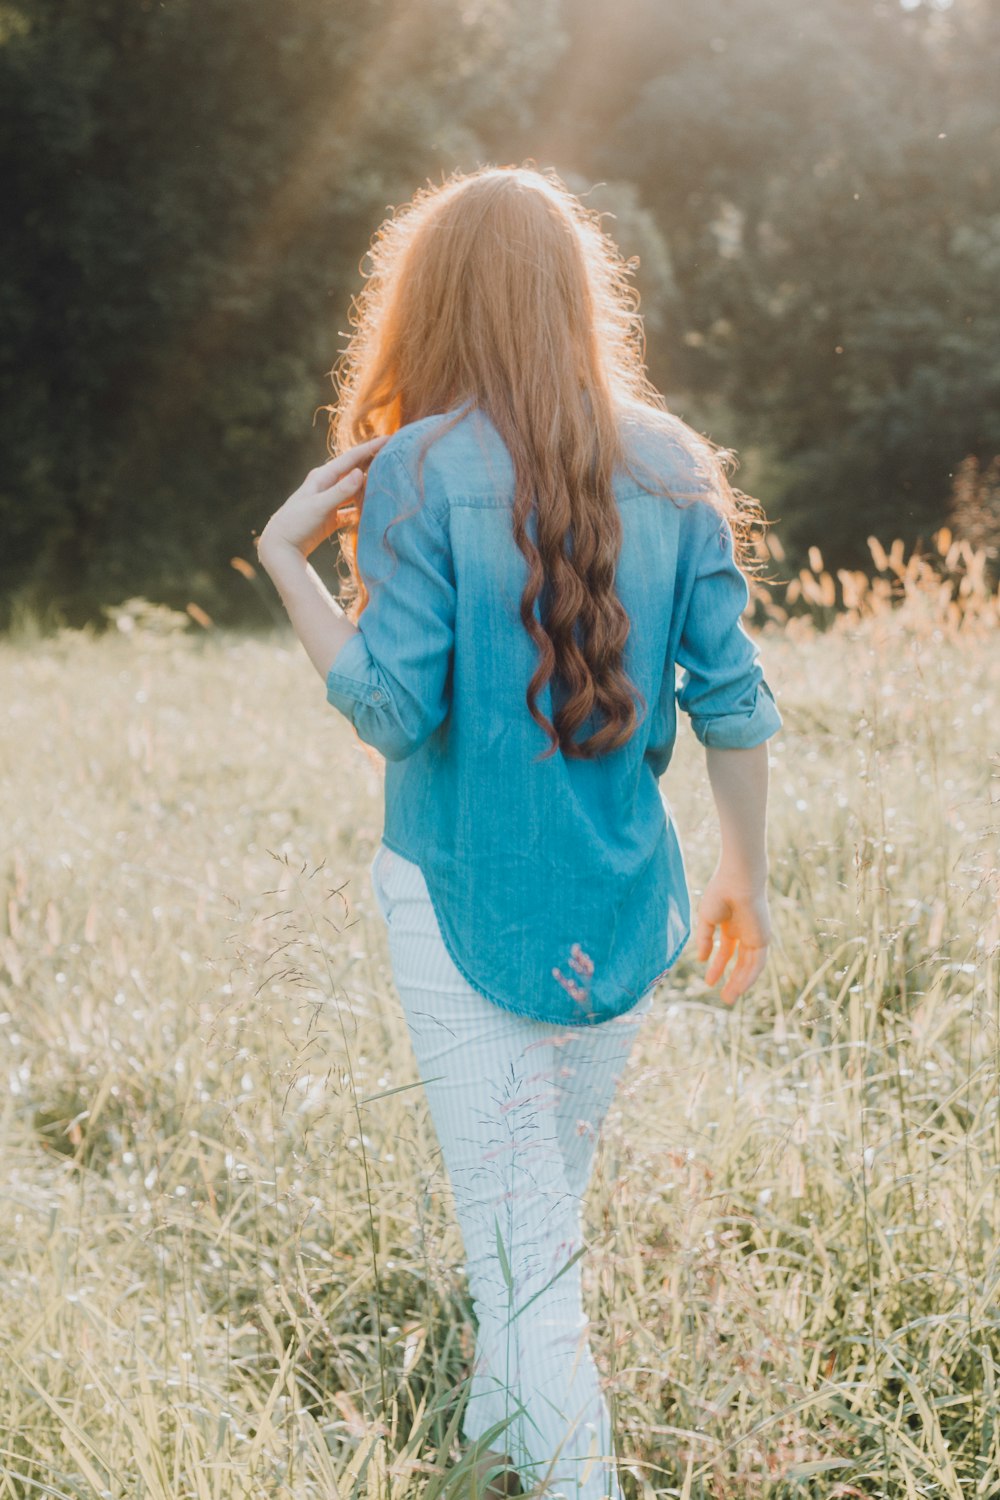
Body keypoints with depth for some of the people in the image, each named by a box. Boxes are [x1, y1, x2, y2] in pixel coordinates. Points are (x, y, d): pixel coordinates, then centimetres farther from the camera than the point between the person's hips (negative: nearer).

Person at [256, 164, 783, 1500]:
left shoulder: (418, 473, -12)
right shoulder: (673, 467, 0)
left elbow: (392, 712, -15)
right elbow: (732, 702, 1)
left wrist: (285, 557, -6)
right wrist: (746, 882, 11)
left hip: (464, 903, -4)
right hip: (618, 911, 5)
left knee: (517, 1236, 3)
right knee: (551, 1206, 21)